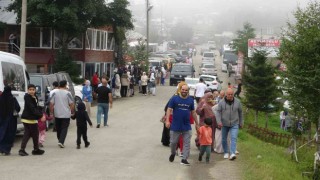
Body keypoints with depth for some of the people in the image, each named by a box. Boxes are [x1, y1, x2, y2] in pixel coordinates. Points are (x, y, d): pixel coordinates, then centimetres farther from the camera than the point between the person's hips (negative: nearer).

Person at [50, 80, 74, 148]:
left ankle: (60, 140, 26)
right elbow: (71, 104, -8)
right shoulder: (67, 93, -8)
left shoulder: (55, 93, 0)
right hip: (66, 114, -3)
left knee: (58, 128, 17)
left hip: (57, 114, 3)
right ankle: (61, 142, -12)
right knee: (64, 128, 1)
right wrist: (72, 112, 5)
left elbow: (51, 104, 0)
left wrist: (51, 112, 8)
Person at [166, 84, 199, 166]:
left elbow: (193, 112, 13)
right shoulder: (174, 99, -2)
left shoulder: (191, 100, 6)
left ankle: (184, 159, 6)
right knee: (173, 142, 9)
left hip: (187, 127, 2)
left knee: (187, 143, 0)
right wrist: (167, 120, -15)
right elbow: (169, 109, -4)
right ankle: (173, 153, 36)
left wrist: (196, 123, 14)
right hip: (175, 126, -2)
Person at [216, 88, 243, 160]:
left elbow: (240, 112, 10)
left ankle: (232, 153, -22)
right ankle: (226, 152, 26)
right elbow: (218, 112, -5)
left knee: (234, 138, -14)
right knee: (224, 139, 9)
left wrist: (241, 123, 13)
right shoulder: (221, 102, -4)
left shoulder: (237, 102, 0)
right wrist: (219, 122, -18)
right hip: (224, 124, 1)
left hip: (234, 124, -1)